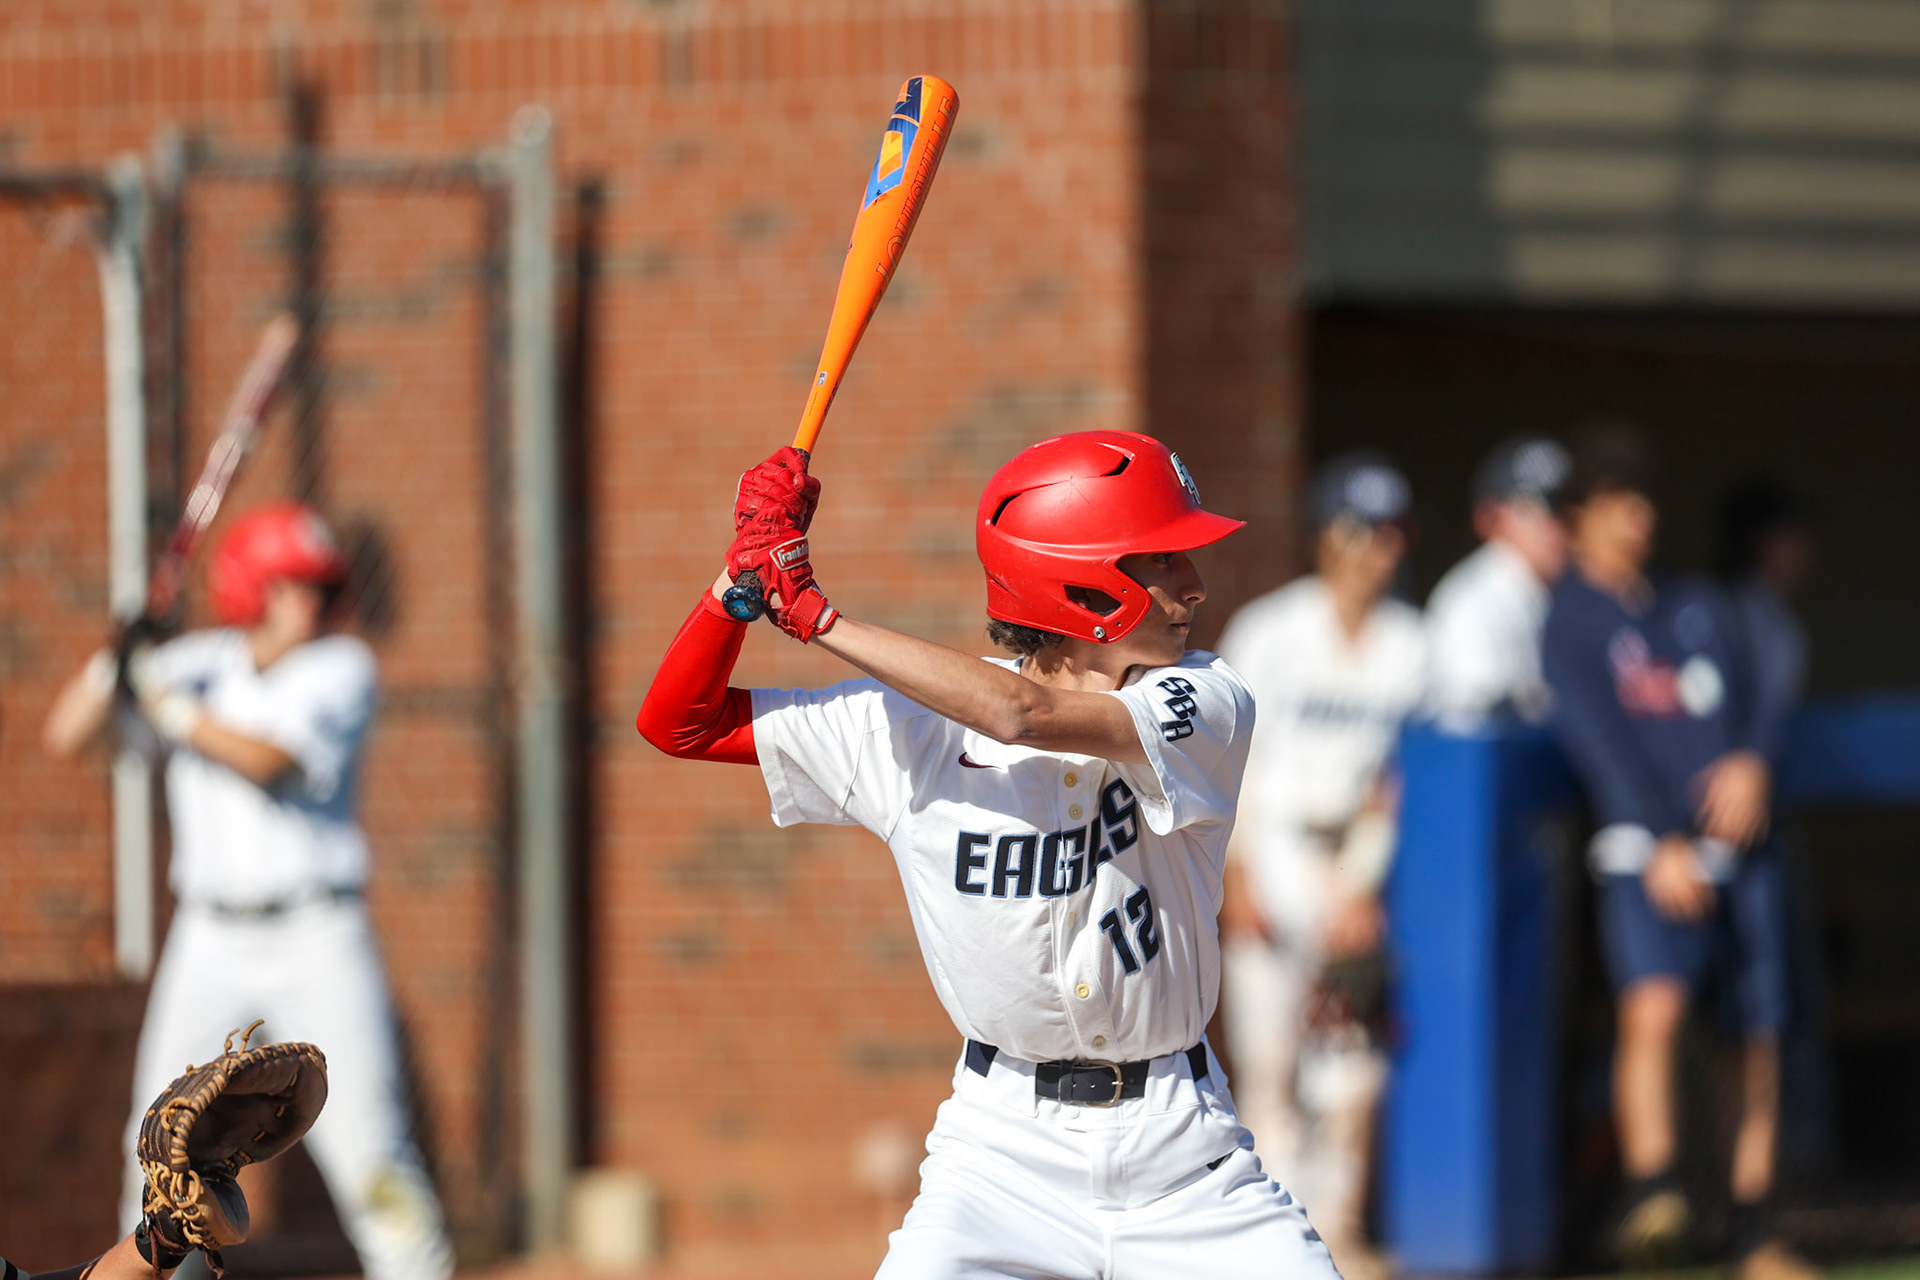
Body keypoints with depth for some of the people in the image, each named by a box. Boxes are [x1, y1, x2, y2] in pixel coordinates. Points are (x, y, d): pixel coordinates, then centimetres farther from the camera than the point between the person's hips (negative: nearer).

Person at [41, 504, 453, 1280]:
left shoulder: (341, 670, -3)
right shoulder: (198, 664, 7)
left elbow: (266, 760, -18)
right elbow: (64, 735, 5)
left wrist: (165, 702, -14)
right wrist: (113, 666, -12)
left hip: (318, 940, -3)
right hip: (210, 945, 3)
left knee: (366, 1143, -9)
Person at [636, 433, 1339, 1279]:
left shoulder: (1205, 706, -11)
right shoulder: (914, 724, -6)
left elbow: (1024, 713, -28)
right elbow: (680, 724, 0)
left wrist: (812, 614, -24)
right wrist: (748, 574, -16)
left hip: (1177, 1142, 0)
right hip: (1005, 1141, 0)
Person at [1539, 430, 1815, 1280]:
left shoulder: (1697, 607, 22)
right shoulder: (1569, 623, 4)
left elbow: (1751, 699, 13)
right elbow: (1601, 741, -7)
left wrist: (1751, 762, -10)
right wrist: (1662, 843, -19)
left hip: (1742, 843, 5)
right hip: (1647, 850, -5)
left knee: (1760, 1035, 5)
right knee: (1652, 1006, -28)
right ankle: (1652, 1196, -38)